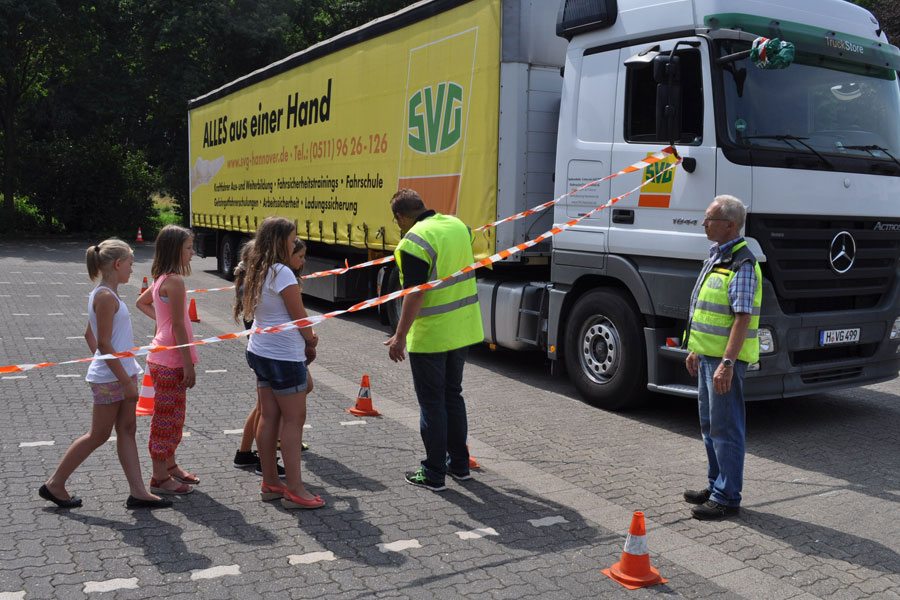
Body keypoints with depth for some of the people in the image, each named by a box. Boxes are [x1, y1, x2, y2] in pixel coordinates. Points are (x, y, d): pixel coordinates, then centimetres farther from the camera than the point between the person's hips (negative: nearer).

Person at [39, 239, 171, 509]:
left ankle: (137, 492, 11)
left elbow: (89, 335, 19)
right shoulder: (106, 296, -18)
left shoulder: (104, 294, 11)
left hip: (121, 372, 9)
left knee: (127, 431, 8)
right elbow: (104, 343, -21)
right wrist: (127, 381, -20)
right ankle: (54, 484, 18)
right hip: (110, 378, -9)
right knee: (98, 436, 3)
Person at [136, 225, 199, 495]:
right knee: (165, 418, 0)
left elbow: (141, 302, 27)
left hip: (163, 358, 9)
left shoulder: (161, 279, 9)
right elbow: (179, 326, -20)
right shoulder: (175, 281, -19)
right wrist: (189, 365, -17)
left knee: (174, 416, 19)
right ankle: (160, 478, 9)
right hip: (170, 361, -9)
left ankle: (169, 465, 31)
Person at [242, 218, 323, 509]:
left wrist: (305, 338, 8)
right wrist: (311, 340, 7)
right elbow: (300, 318, -12)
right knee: (294, 419, -1)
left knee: (269, 416, 12)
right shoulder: (282, 273, -18)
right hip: (283, 356, -9)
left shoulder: (256, 273, 10)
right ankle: (294, 490, 3)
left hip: (260, 351, 9)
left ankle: (270, 482, 20)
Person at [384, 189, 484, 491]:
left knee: (431, 403, 4)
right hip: (463, 330, 8)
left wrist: (400, 336, -16)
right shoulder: (458, 225, 4)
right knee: (453, 395, 19)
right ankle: (459, 464, 28)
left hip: (430, 336, -8)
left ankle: (434, 474, 13)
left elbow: (414, 295, -23)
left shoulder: (414, 243, -19)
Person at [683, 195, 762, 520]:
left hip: (725, 358, -10)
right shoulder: (716, 257, 14)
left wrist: (727, 362, -27)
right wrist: (696, 349, 21)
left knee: (726, 427, -3)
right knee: (710, 424, 17)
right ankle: (716, 485, 29)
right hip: (708, 355, 10)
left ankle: (727, 498, 6)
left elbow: (743, 318, -23)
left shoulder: (741, 264, -17)